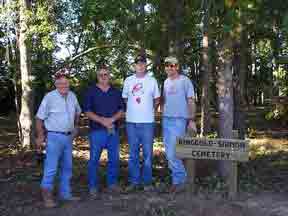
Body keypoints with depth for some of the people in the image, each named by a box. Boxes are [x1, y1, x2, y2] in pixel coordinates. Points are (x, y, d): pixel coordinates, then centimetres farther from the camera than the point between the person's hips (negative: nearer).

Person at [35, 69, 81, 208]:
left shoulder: (72, 96, 5)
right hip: (54, 137, -6)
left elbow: (77, 112, 23)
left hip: (68, 137, 6)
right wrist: (40, 136, -7)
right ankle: (47, 195, 9)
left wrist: (75, 127, 19)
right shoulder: (49, 97, -13)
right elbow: (39, 118, -8)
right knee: (51, 168, -6)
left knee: (67, 167, 13)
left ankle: (65, 193, 25)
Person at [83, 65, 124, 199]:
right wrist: (102, 120, -15)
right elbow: (87, 111, -3)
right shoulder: (91, 91, 3)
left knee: (114, 159, 9)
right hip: (97, 130, -3)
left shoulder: (116, 92, 12)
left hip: (113, 130, 3)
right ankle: (93, 187, 10)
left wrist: (113, 119, -11)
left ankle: (112, 184, 23)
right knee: (94, 159, -1)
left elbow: (121, 110, 9)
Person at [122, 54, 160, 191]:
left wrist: (149, 110, 5)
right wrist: (132, 110, 8)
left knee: (147, 153, 3)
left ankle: (147, 182, 14)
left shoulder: (152, 81, 4)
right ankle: (134, 181, 19)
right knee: (133, 153, 8)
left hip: (147, 122, -1)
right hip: (131, 122, 2)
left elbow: (157, 100, 12)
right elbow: (124, 99, 15)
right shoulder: (128, 80, 6)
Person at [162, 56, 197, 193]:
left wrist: (192, 120, -13)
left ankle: (179, 180, 4)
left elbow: (191, 101, -7)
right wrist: (163, 116, 15)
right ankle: (178, 178, 22)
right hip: (166, 120, 7)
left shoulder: (185, 81, -4)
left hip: (179, 120, -7)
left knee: (172, 153, -12)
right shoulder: (166, 82, 15)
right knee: (169, 153, 9)